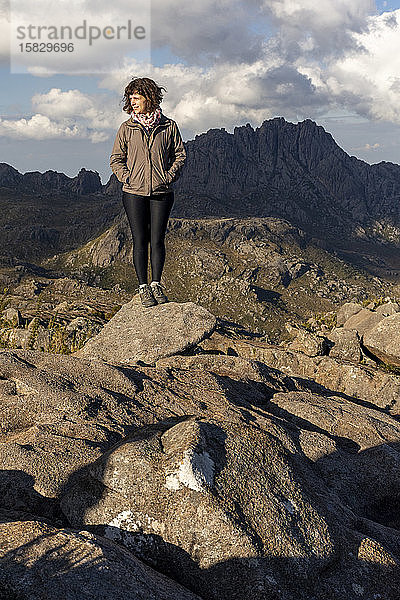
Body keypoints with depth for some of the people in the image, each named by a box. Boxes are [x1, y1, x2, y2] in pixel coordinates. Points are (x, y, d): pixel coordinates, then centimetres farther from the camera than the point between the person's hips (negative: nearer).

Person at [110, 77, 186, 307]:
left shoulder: (168, 126, 5)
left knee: (157, 240, 2)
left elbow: (180, 154, 9)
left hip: (162, 193, 0)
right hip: (134, 193, 0)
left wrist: (169, 176, -4)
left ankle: (156, 283, 16)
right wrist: (126, 177, -5)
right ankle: (143, 287, 10)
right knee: (140, 241, 1)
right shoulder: (127, 128, 7)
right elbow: (116, 159, 10)